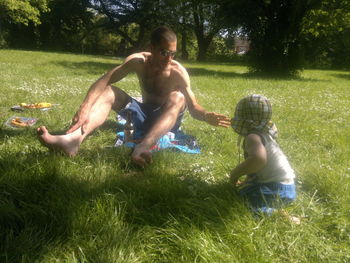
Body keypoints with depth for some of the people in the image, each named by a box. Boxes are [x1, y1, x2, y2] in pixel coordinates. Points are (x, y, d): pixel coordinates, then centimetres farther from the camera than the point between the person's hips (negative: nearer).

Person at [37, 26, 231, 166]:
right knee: (108, 92, -18)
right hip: (143, 116, 3)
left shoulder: (178, 72, -18)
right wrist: (85, 108, -39)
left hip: (166, 121, -3)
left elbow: (193, 107, -17)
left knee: (177, 98, -35)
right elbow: (103, 81, -23)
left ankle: (143, 147, -59)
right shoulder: (138, 61, -12)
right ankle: (74, 138, -45)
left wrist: (207, 116, -42)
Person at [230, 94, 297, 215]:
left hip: (277, 190, -10)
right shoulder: (264, 133, 10)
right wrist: (247, 181, 23)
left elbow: (259, 158, -43)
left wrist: (235, 173, -29)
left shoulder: (253, 137, -21)